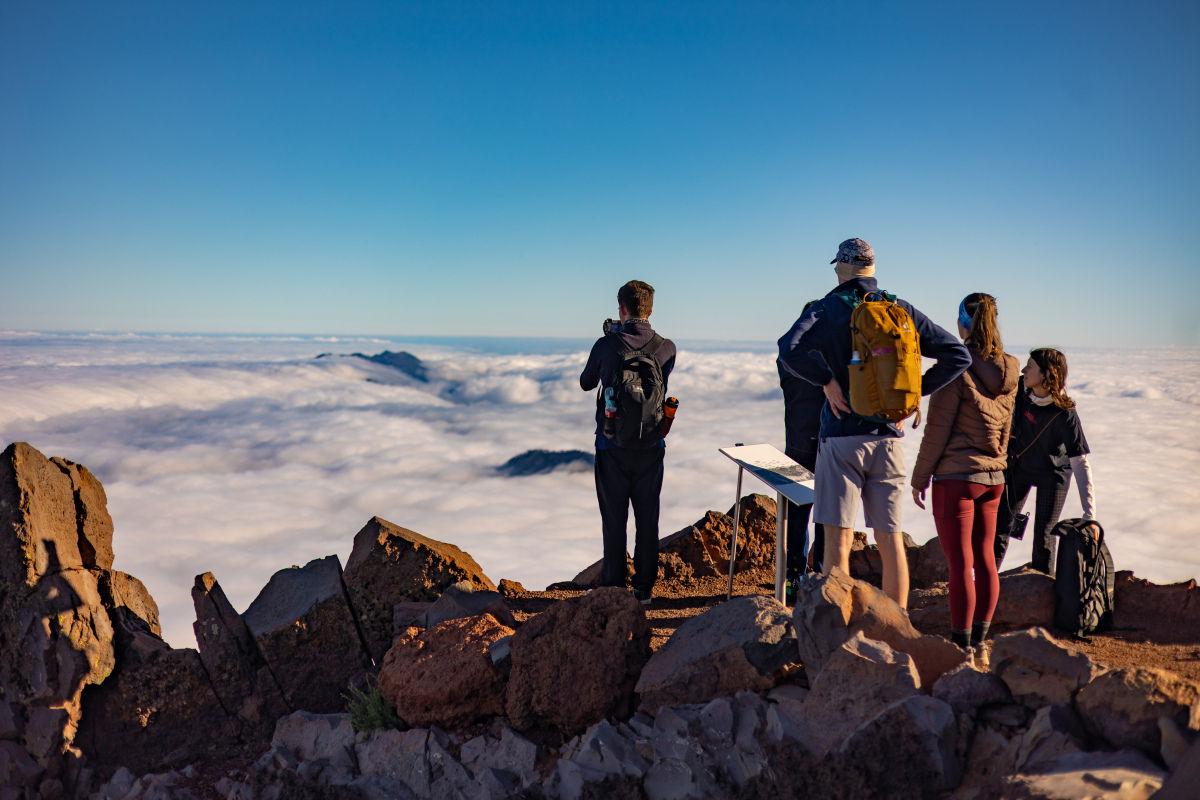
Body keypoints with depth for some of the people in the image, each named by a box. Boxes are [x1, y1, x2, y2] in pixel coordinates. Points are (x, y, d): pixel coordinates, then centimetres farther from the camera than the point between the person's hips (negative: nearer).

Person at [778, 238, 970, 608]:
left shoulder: (828, 308, -3)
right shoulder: (901, 310, 8)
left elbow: (790, 348, -22)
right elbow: (959, 355, 6)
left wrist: (828, 382, -10)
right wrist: (913, 391, 6)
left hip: (842, 437, -4)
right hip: (889, 438, 4)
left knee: (838, 541, -1)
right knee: (891, 541, 11)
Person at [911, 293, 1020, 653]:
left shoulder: (957, 367, -16)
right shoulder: (1008, 370, 4)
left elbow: (937, 430, -14)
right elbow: (1004, 428, 15)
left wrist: (920, 477, -6)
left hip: (957, 476, -7)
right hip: (994, 476, 7)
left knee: (961, 563, -1)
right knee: (984, 558, 14)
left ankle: (961, 642, 6)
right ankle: (979, 638, 23)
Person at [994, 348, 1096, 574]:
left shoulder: (1065, 415, -32)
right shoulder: (1020, 389, -20)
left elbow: (1080, 464, -33)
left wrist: (1089, 515, -38)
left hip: (1053, 473, -4)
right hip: (1018, 466, 4)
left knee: (1044, 536, -3)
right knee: (999, 527, 7)